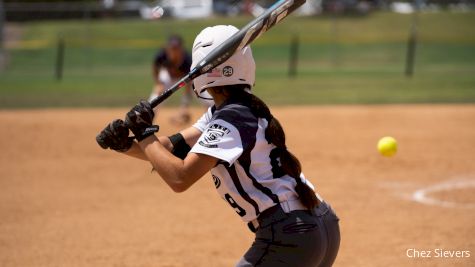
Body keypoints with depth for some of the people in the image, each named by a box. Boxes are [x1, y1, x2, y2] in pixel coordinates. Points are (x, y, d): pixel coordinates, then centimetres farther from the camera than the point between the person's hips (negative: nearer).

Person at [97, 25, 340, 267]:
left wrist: (145, 133, -13)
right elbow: (176, 148, 12)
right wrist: (127, 145, -3)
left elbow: (180, 178, -24)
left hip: (288, 240, -10)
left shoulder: (231, 120, -15)